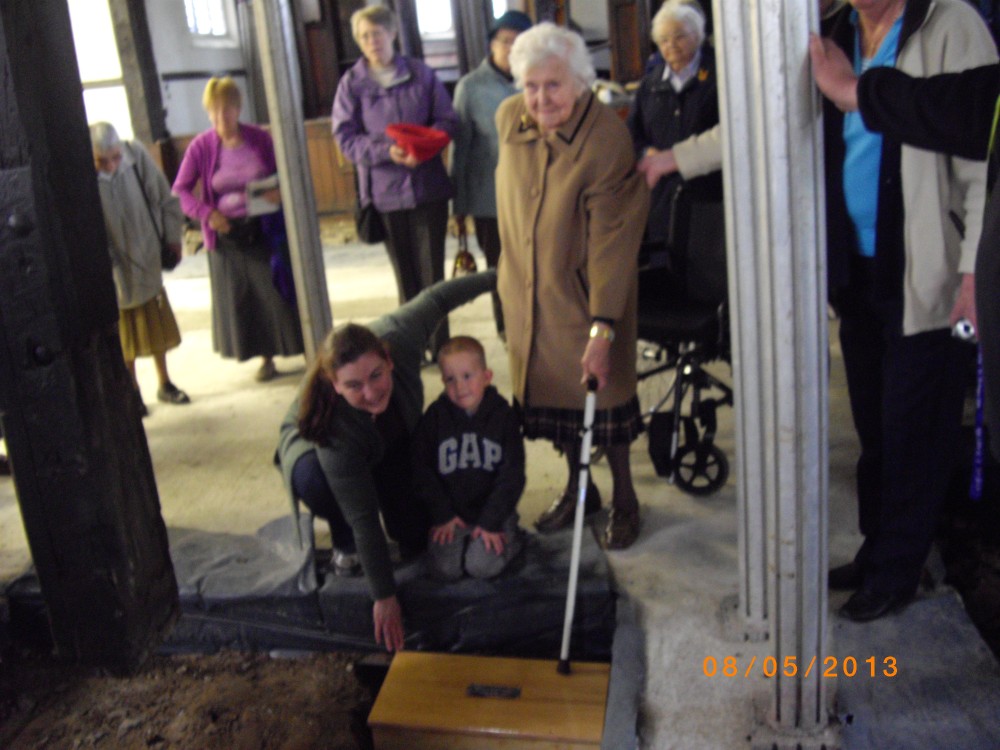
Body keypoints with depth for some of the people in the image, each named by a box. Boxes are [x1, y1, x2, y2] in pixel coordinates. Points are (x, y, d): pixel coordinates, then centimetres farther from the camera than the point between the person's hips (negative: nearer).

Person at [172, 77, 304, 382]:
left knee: (280, 289, 4)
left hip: (265, 230, -1)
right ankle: (266, 357, 21)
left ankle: (306, 349, 18)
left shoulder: (260, 139, -4)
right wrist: (206, 213, -16)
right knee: (240, 298, 7)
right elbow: (181, 190, -1)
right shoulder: (201, 146, -5)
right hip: (227, 235, 1)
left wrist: (280, 192, -15)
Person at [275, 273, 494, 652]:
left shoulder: (396, 336, -38)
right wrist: (383, 597, -30)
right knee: (312, 482, -39)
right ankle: (344, 542, -7)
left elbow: (434, 298, -17)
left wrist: (496, 276, -4)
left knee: (416, 540, -13)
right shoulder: (334, 432, -43)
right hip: (314, 441, -3)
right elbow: (364, 519, -36)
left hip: (394, 442, 3)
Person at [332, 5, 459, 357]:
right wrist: (387, 152, -20)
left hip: (429, 186, 0)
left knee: (432, 270, 0)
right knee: (405, 275, 10)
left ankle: (440, 346, 9)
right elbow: (345, 137, -4)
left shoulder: (421, 74, 4)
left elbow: (447, 120, 4)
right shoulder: (352, 83, 1)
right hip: (384, 191, 0)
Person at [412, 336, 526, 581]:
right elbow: (422, 471, -2)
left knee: (482, 566, -18)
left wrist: (491, 522, -11)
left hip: (493, 511, -1)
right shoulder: (435, 416, -6)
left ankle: (512, 537, 11)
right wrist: (443, 516, -6)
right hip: (451, 513, 2)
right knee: (446, 568, -13)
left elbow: (511, 475, -7)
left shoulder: (504, 416, -8)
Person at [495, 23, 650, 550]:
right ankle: (577, 488, 37)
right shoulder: (509, 119, -5)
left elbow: (612, 241, -25)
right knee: (550, 392, 15)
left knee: (600, 393, 6)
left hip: (585, 294, -5)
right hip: (526, 293, 5)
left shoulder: (607, 140, -23)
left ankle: (624, 498, 28)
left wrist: (602, 329, -29)